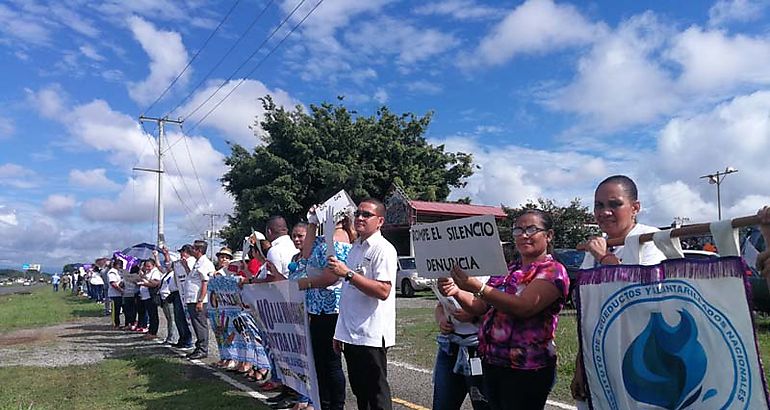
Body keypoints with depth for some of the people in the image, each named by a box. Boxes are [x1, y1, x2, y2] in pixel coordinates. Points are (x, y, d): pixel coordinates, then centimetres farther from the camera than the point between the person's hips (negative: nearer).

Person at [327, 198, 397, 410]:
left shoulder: (383, 249, -11)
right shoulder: (355, 247, 14)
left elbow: (383, 291, -24)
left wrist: (348, 273, -25)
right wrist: (339, 332, 17)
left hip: (371, 336, -8)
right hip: (350, 335, 8)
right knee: (360, 392, 17)